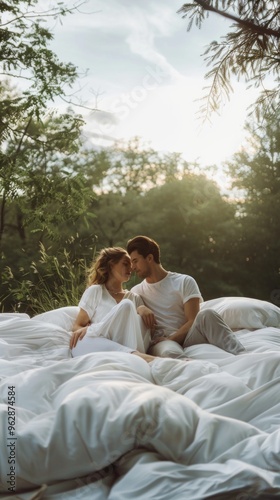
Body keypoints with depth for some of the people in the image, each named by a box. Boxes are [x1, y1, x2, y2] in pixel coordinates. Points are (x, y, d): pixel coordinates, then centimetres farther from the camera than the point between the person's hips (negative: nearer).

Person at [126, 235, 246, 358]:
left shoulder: (185, 282, 8)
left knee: (207, 315, -33)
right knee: (170, 353, -40)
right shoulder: (136, 292, 19)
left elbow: (193, 321, -1)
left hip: (187, 338, 0)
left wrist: (170, 339, -14)